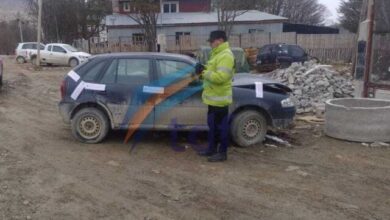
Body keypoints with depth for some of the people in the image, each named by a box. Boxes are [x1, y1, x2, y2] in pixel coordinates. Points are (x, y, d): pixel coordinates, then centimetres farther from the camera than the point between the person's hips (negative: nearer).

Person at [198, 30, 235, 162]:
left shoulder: (225, 56, -19)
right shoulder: (217, 54, 16)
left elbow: (220, 77, -28)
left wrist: (206, 73, -18)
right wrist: (205, 71, 2)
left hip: (219, 98, -11)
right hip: (214, 97, 11)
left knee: (221, 126, -1)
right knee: (212, 125, 18)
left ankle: (222, 153, 9)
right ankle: (212, 149, 30)